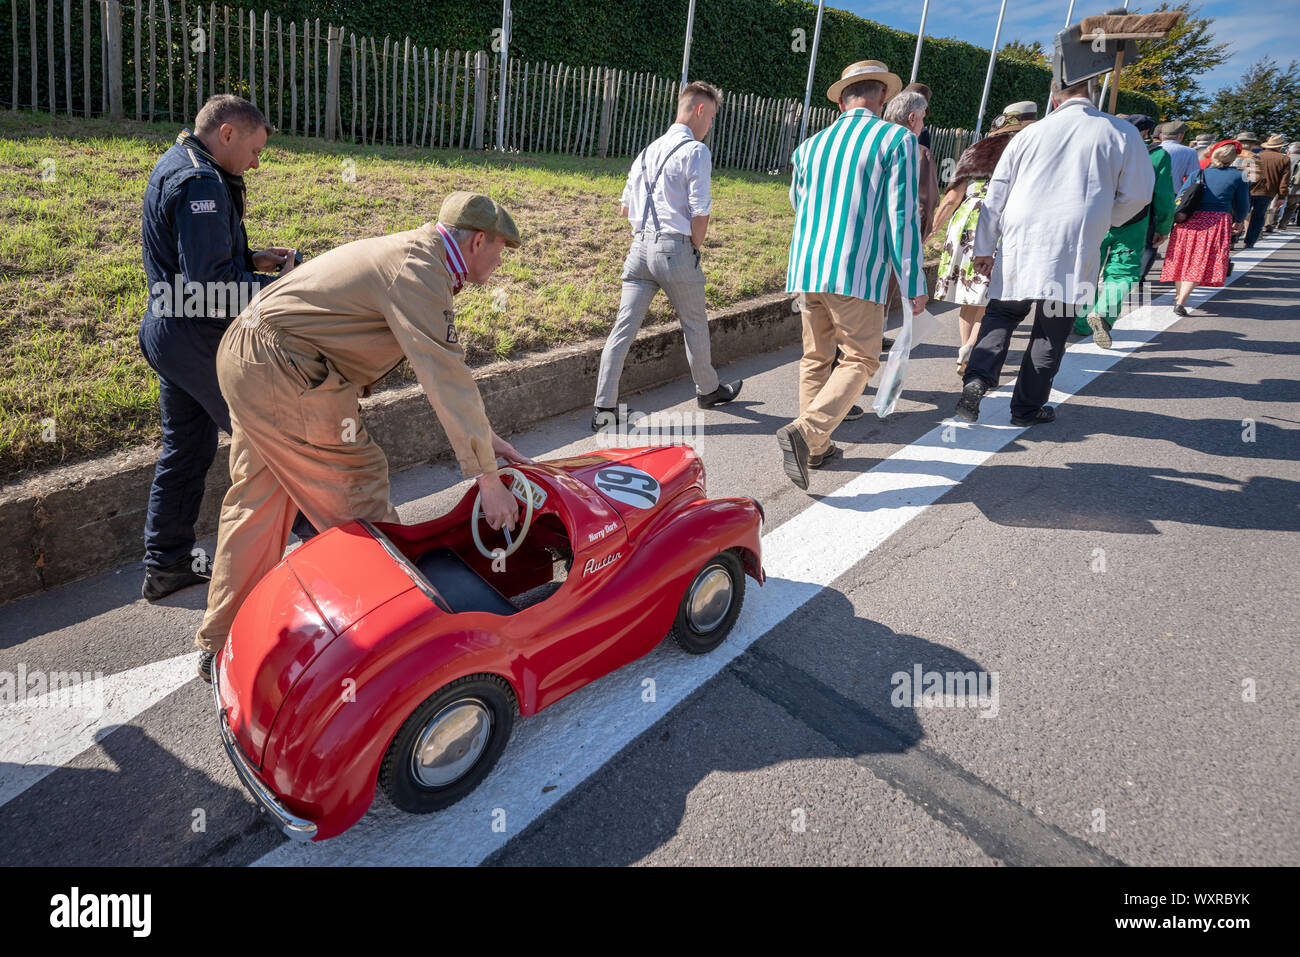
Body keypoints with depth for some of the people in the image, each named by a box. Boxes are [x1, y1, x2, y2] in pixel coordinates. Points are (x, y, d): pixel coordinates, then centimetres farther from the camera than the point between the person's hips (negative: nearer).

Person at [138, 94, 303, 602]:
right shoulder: (201, 183, -19)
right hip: (199, 342, -10)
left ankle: (166, 562, 25)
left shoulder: (173, 165, 15)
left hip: (166, 333, 10)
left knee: (187, 446, 16)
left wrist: (252, 258, 12)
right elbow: (208, 281, -25)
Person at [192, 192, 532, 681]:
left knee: (257, 499, 17)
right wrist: (488, 479, -18)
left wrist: (485, 436, 17)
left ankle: (221, 645, 30)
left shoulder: (414, 252, 16)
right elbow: (446, 380, -22)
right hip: (283, 371, -11)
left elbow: (444, 362, 20)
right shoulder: (420, 270, -16)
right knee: (359, 495, 0)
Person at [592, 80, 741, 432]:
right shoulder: (696, 151, -6)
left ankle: (604, 410, -1)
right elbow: (699, 213, -12)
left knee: (624, 327, 1)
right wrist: (695, 248, 3)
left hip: (640, 245, 6)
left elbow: (626, 208, 18)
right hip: (675, 247, -6)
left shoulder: (650, 150, 16)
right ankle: (708, 389, 33)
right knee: (694, 325, 13)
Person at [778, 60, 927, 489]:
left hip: (806, 268, 6)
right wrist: (913, 283, -3)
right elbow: (901, 216, -7)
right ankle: (804, 431, -16)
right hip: (857, 273, -5)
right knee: (859, 359, 3)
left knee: (816, 357, 15)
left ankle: (815, 448, 21)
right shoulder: (896, 139, -1)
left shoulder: (809, 147, 14)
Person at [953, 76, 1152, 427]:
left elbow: (996, 194, 7)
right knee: (1051, 331, 7)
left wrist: (984, 248, 12)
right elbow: (1137, 195, 9)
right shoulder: (1122, 134, 4)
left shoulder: (1030, 133, 8)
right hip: (1073, 250, -1)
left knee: (1001, 314, 15)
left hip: (1019, 245, 2)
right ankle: (1027, 407, 13)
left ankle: (977, 380, -6)